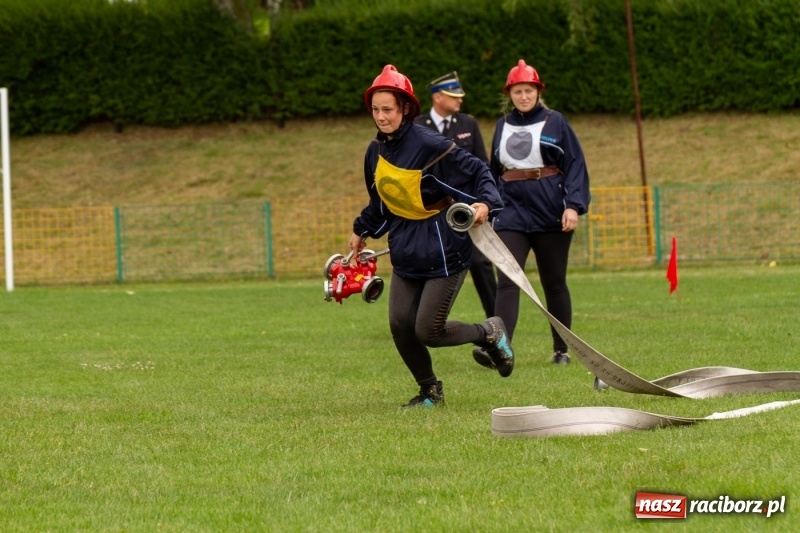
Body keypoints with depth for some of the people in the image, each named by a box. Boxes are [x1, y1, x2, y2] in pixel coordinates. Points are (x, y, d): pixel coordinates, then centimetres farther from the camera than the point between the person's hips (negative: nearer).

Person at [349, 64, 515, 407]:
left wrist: (485, 202, -31)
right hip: (406, 251, 7)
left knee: (428, 332, -10)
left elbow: (476, 171, -14)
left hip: (444, 249, -7)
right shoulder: (376, 152, 5)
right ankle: (430, 390, 21)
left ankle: (490, 333, 18)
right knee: (400, 326, -1)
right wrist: (362, 231, 31)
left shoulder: (428, 145, -18)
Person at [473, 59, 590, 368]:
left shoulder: (554, 122, 1)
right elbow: (493, 172, 19)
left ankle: (561, 350, 19)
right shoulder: (503, 126, 12)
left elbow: (575, 166, -3)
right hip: (512, 214, 2)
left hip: (551, 215, -2)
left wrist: (573, 206, -14)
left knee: (554, 284, 7)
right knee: (507, 282, -12)